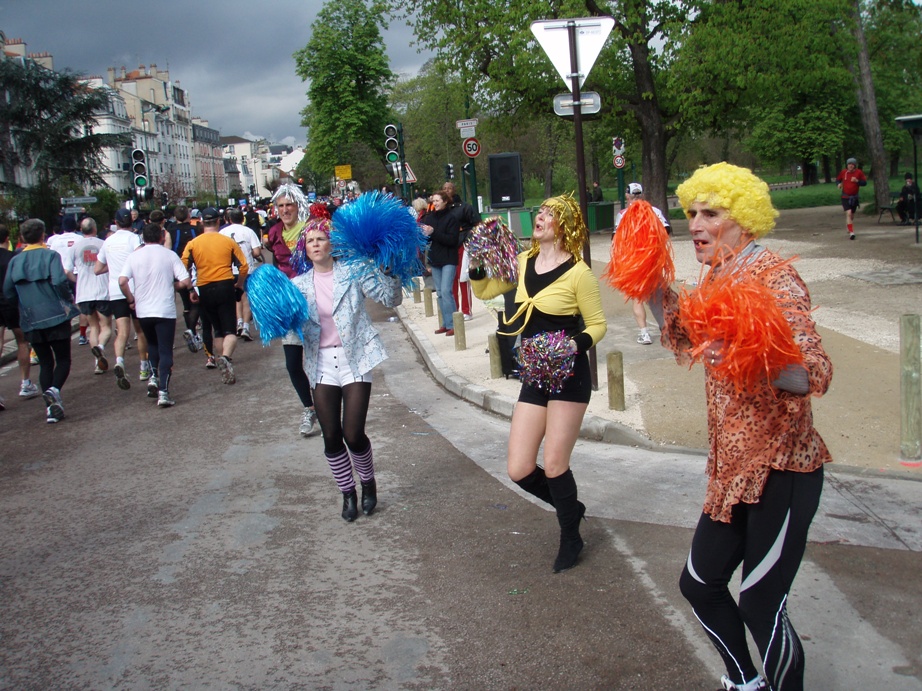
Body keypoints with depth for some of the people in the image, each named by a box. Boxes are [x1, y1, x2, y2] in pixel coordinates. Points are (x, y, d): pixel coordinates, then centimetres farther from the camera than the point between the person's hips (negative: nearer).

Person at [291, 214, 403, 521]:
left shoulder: (354, 271, -1)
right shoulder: (299, 285, 9)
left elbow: (390, 298, -6)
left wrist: (391, 273, -21)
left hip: (355, 359, -3)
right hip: (322, 363, 3)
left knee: (353, 435, -7)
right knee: (331, 437, 4)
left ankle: (368, 484, 23)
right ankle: (348, 493, 26)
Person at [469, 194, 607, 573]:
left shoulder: (578, 273, -12)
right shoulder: (523, 262, 6)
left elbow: (597, 324, -6)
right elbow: (484, 290, 16)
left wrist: (577, 344, -25)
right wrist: (476, 260, 0)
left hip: (569, 377, -6)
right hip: (533, 379, 6)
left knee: (554, 466, -1)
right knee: (519, 470, 2)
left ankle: (570, 538, 26)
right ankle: (571, 507, 31)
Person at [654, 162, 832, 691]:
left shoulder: (773, 275, -16)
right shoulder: (715, 277, 9)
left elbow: (815, 373, -27)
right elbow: (683, 340, 25)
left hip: (781, 468, -8)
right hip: (734, 468, 9)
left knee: (761, 607, -4)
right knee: (700, 584, 16)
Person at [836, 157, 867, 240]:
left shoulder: (859, 172, -3)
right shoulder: (843, 172, -1)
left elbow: (865, 182, -2)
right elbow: (838, 179, 15)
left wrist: (857, 181, -20)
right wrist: (838, 184, -7)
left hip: (854, 197, 2)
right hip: (845, 197, -2)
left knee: (852, 215, 15)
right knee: (848, 213, -19)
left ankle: (849, 228, 41)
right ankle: (851, 232, -21)